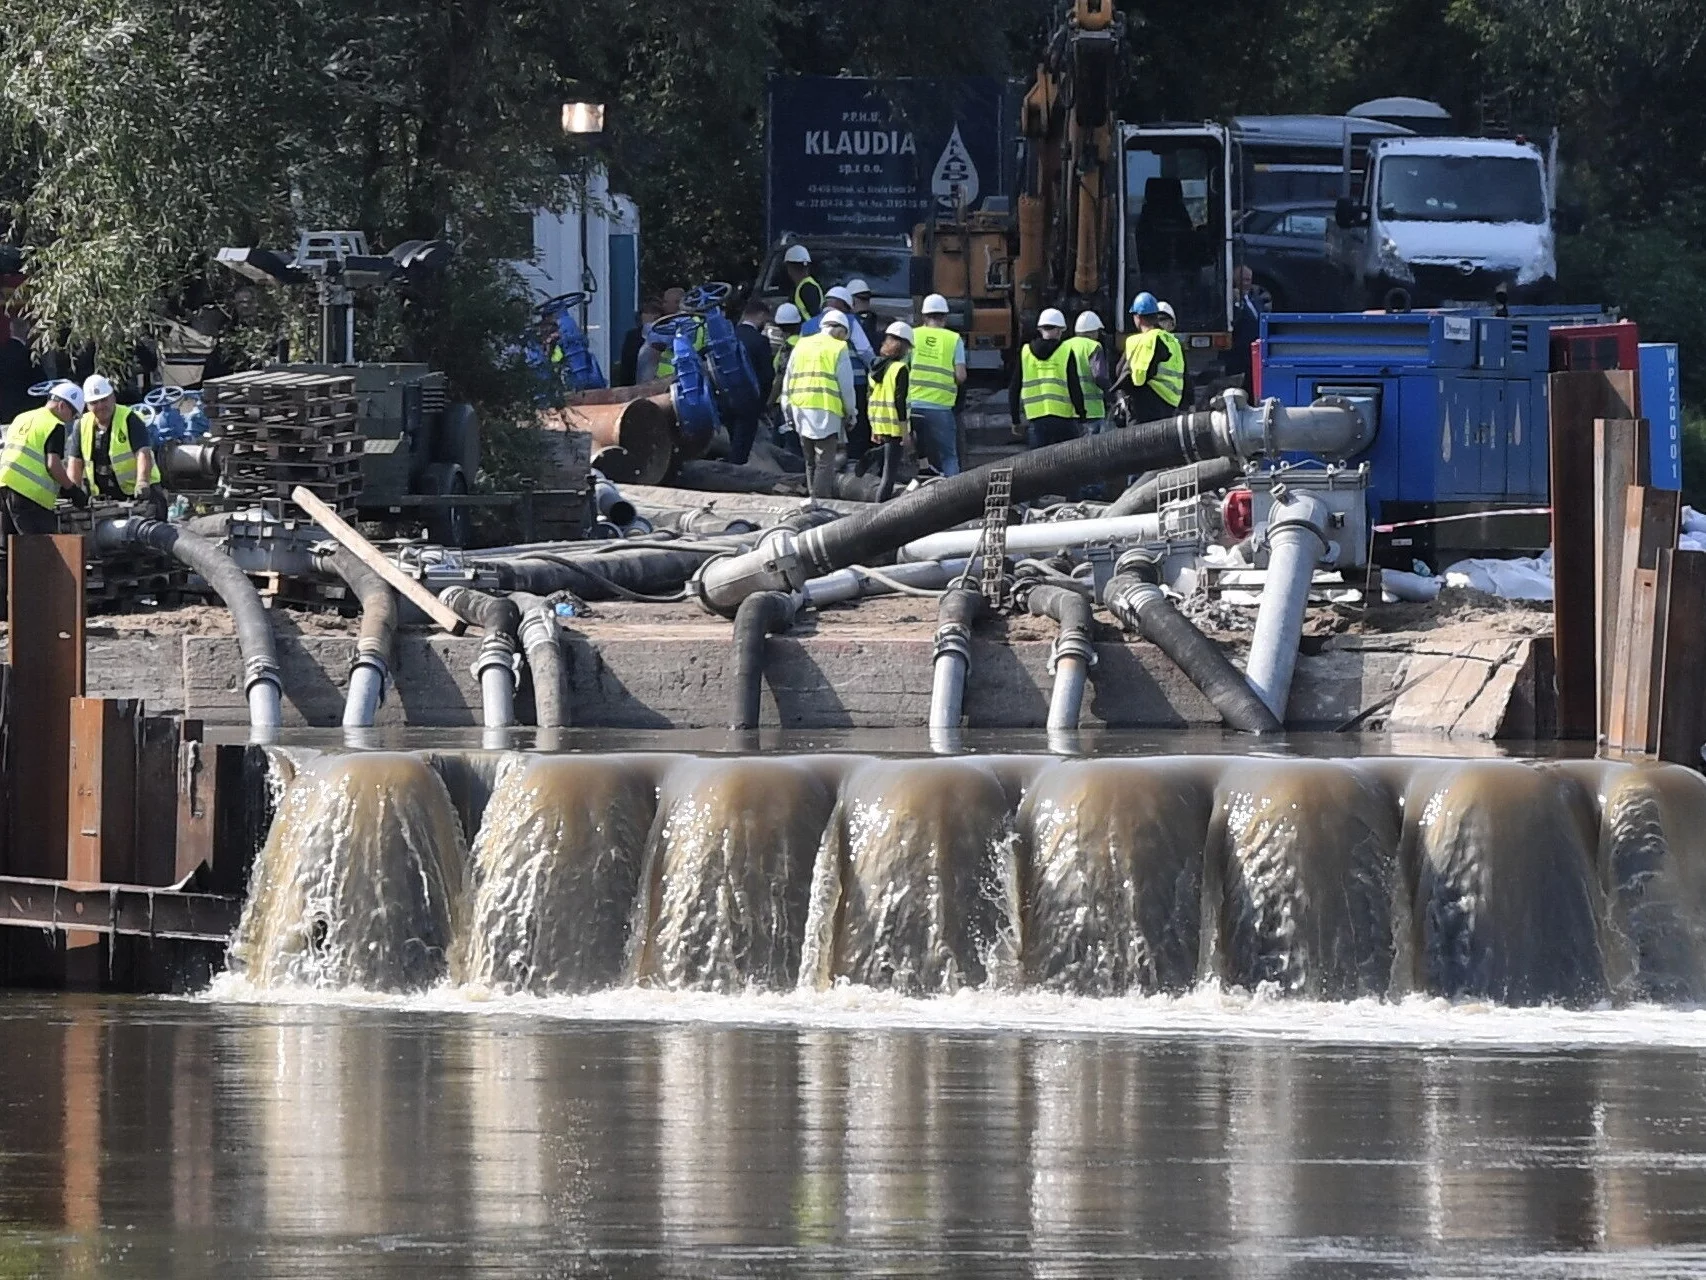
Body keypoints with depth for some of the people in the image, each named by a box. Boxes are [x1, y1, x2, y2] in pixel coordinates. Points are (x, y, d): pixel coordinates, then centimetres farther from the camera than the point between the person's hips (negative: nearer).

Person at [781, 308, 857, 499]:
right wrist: (850, 412, 9)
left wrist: (788, 411, 20)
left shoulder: (802, 345, 14)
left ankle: (814, 499, 17)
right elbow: (846, 385, -3)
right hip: (826, 413, -5)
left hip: (800, 409, 5)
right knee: (825, 463, -6)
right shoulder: (839, 349, -2)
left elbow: (788, 381, 15)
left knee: (811, 462, 15)